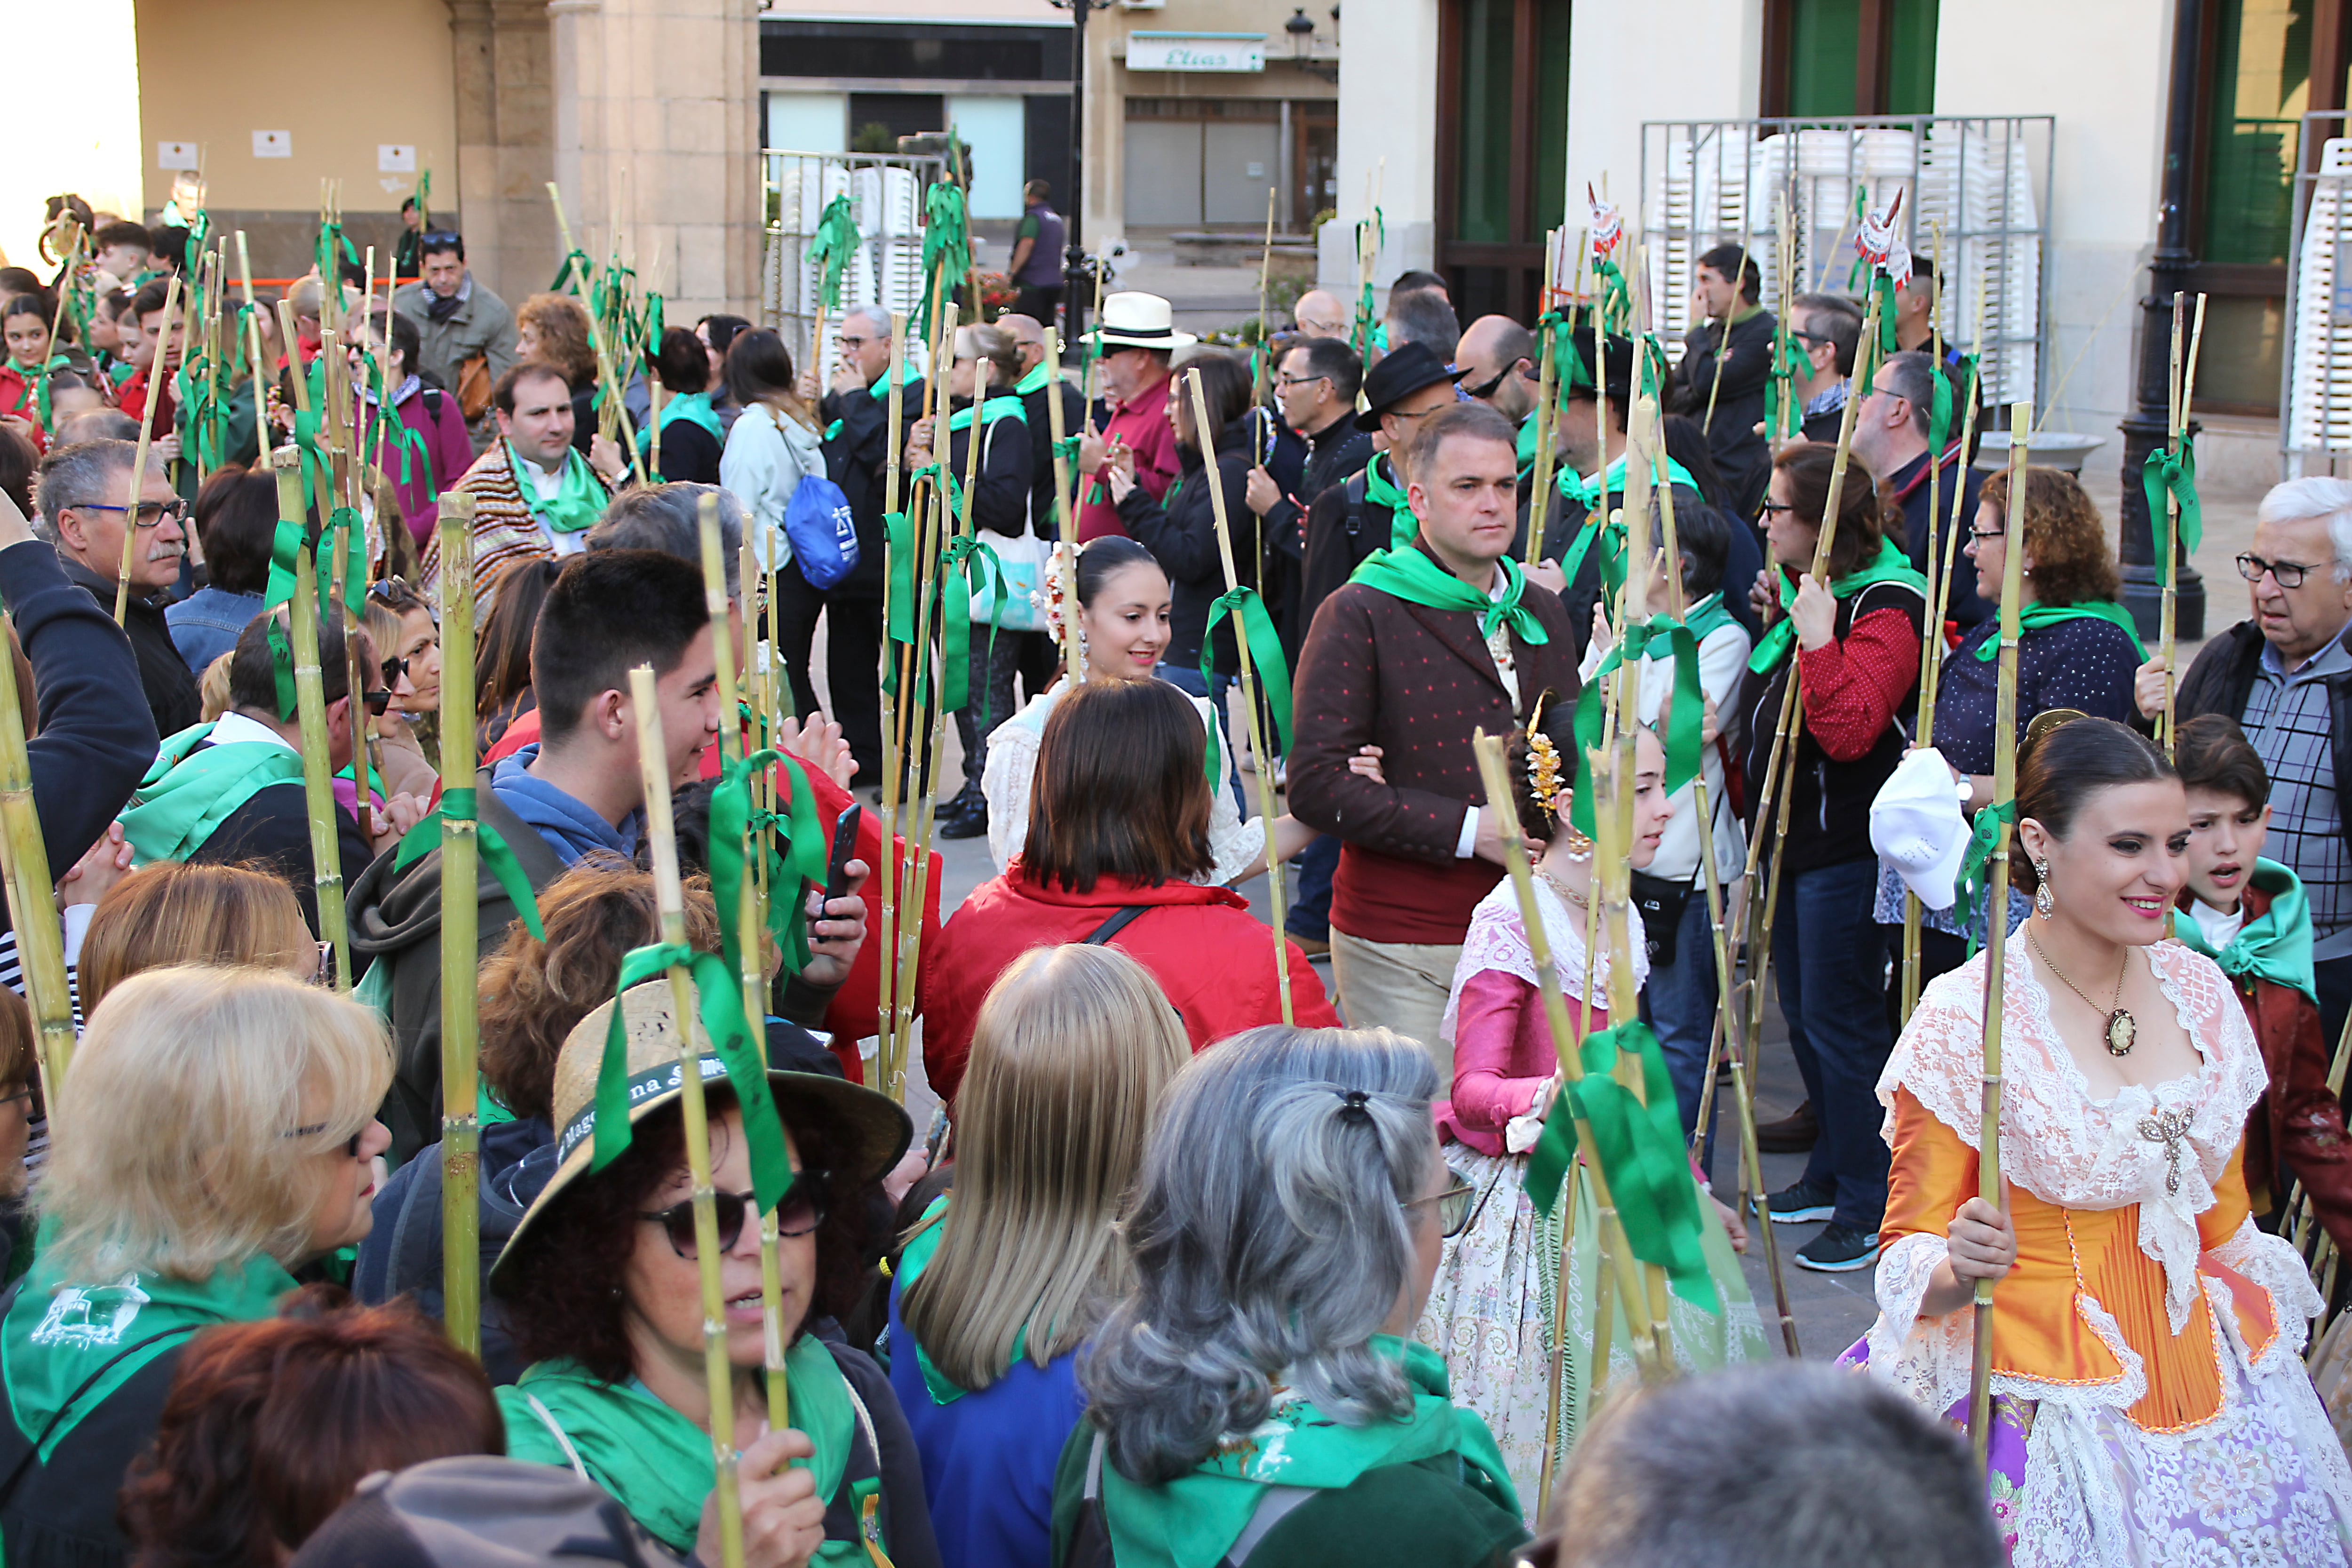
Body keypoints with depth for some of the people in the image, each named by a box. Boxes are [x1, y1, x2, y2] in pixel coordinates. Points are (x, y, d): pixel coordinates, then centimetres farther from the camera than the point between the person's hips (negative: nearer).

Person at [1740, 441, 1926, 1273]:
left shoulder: (1884, 610, -17)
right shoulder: (1809, 592, 12)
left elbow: (1849, 731, -28)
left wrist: (1818, 640, -30)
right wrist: (1777, 625, 13)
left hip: (1844, 850, -10)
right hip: (1792, 836, 10)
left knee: (1839, 1019, -5)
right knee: (1805, 1015, 17)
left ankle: (1871, 1206, 5)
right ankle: (1830, 1176, 31)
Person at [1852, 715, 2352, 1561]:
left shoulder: (2199, 991, 4)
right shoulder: (1964, 1020, -13)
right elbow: (1911, 1255, -8)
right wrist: (1961, 1268, -28)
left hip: (2206, 1380, 5)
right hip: (2039, 1395, -5)